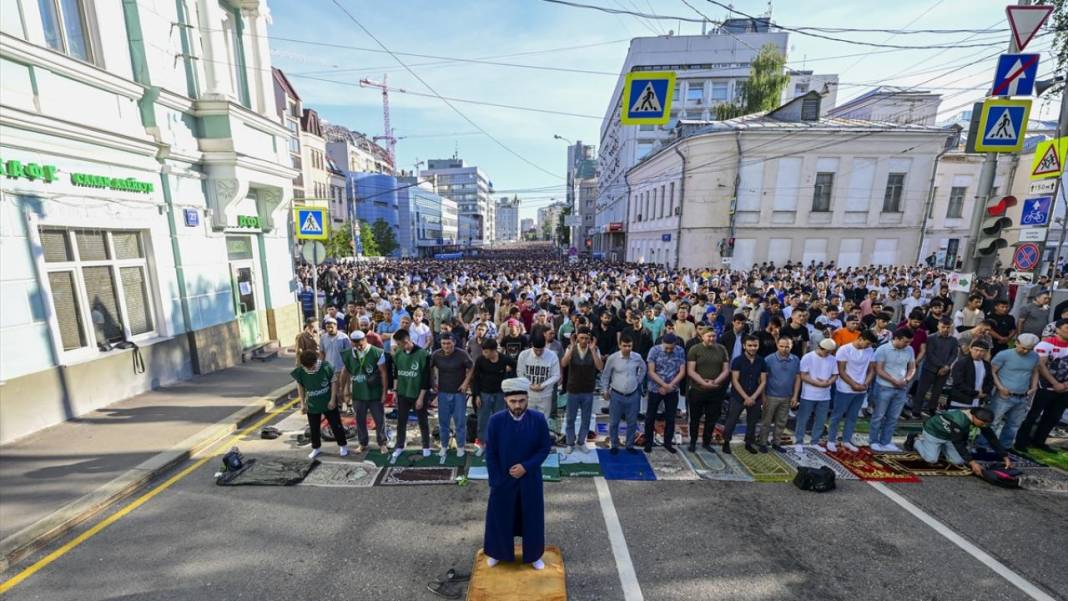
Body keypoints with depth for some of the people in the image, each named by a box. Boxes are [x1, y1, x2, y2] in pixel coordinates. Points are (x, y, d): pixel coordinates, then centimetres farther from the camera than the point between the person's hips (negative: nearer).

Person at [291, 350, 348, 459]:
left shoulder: (326, 367, -22)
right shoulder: (300, 371, -15)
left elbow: (333, 382, -10)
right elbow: (300, 387, 1)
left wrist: (333, 400, -10)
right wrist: (302, 403, 1)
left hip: (328, 403, -2)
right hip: (312, 405, 2)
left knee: (336, 425, 9)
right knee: (314, 428, 15)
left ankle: (343, 445, 27)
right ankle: (316, 448, 37)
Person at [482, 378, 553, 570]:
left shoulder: (539, 419, -17)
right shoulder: (496, 420, -18)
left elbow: (545, 447, -7)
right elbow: (490, 453, -9)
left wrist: (526, 467, -17)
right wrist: (496, 481, -8)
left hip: (530, 479, 0)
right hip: (503, 479, 0)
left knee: (532, 517, 17)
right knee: (500, 517, 18)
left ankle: (534, 555, 43)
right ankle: (497, 553, 45)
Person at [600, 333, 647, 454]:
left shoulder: (637, 357, -7)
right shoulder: (612, 358, -14)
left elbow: (643, 369, 16)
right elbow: (605, 375, -1)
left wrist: (638, 381, 12)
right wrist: (605, 390, 1)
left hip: (633, 395, 2)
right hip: (616, 395, -2)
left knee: (632, 422, 13)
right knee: (614, 422, 9)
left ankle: (630, 445, 30)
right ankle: (614, 445, 27)